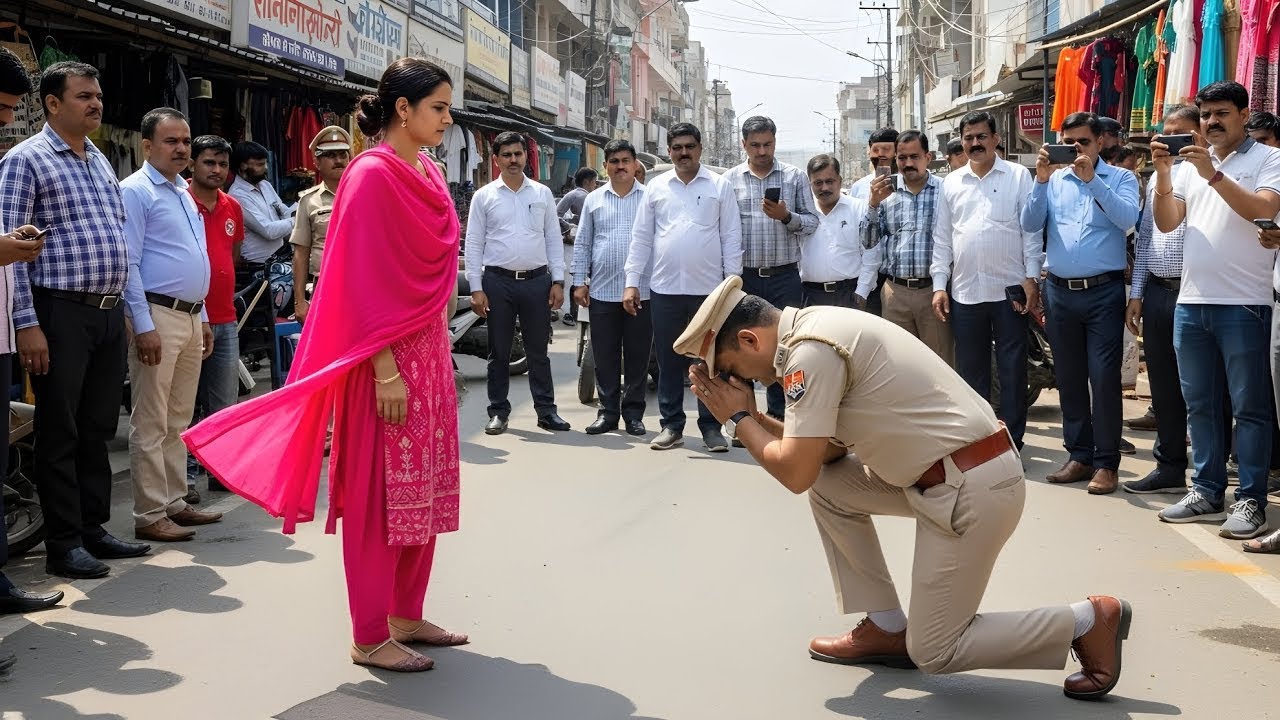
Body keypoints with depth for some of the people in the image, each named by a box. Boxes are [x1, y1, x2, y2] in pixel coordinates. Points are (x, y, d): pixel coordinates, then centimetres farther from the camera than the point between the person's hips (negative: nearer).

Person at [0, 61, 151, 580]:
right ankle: (64, 545, 6)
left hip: (109, 313, 7)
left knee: (99, 429, 12)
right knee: (60, 433, 0)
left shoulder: (101, 161, 17)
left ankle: (93, 529, 21)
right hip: (61, 313, -7)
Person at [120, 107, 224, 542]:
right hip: (158, 316, -9)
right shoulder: (136, 191, -9)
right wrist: (143, 326, -20)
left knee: (179, 421, 14)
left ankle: (174, 503, 22)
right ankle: (149, 516, -1)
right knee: (151, 424, -5)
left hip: (191, 317, 9)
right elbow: (128, 264, -14)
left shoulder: (184, 193, 18)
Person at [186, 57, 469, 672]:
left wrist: (434, 354, 15)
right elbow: (363, 282, -17)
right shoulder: (373, 174, -13)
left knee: (424, 488, 13)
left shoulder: (428, 174, 11)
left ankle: (405, 615, 25)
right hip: (387, 357, -8)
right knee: (381, 493, -1)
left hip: (429, 350, 9)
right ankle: (370, 637, 9)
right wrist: (386, 369, -20)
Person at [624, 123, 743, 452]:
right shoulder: (656, 187, 9)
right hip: (664, 289, 2)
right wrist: (632, 283, 2)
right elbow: (641, 237, 8)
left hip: (708, 289, -2)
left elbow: (731, 238, 2)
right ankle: (672, 425, 16)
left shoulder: (720, 186, 4)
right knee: (669, 361, 7)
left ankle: (711, 427, 11)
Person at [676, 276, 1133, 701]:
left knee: (932, 653, 0)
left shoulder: (809, 350, -17)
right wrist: (750, 416, 8)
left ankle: (1088, 622, 6)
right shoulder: (815, 328, 12)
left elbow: (795, 474, -16)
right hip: (945, 473, 10)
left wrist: (739, 418, -1)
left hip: (974, 489, -10)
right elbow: (824, 450, 16)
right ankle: (887, 628, 18)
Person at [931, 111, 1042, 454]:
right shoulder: (951, 183, 11)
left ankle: (1011, 443, 10)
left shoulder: (1018, 176, 1)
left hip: (1009, 290, -3)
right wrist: (939, 285, 5)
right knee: (970, 371, 10)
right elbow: (942, 238, 11)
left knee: (1012, 370, 3)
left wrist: (1031, 277, -8)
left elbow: (1031, 229, -2)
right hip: (964, 293, 3)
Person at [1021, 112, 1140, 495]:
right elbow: (1030, 225, 0)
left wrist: (1091, 179, -19)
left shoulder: (1120, 178, 3)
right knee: (1068, 377, 9)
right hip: (1060, 291, 4)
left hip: (1104, 291, -4)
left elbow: (1128, 218, -15)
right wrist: (1041, 180, -11)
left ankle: (1106, 463, 1)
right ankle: (1079, 455, 19)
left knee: (1104, 378, -5)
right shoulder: (1053, 179, 10)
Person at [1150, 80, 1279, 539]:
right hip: (1190, 303, 6)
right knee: (1199, 405, 12)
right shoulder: (1190, 164, 13)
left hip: (1243, 304, -5)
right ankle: (1207, 492, 21)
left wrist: (1214, 175, -19)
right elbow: (1166, 222, 6)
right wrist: (1163, 174, -7)